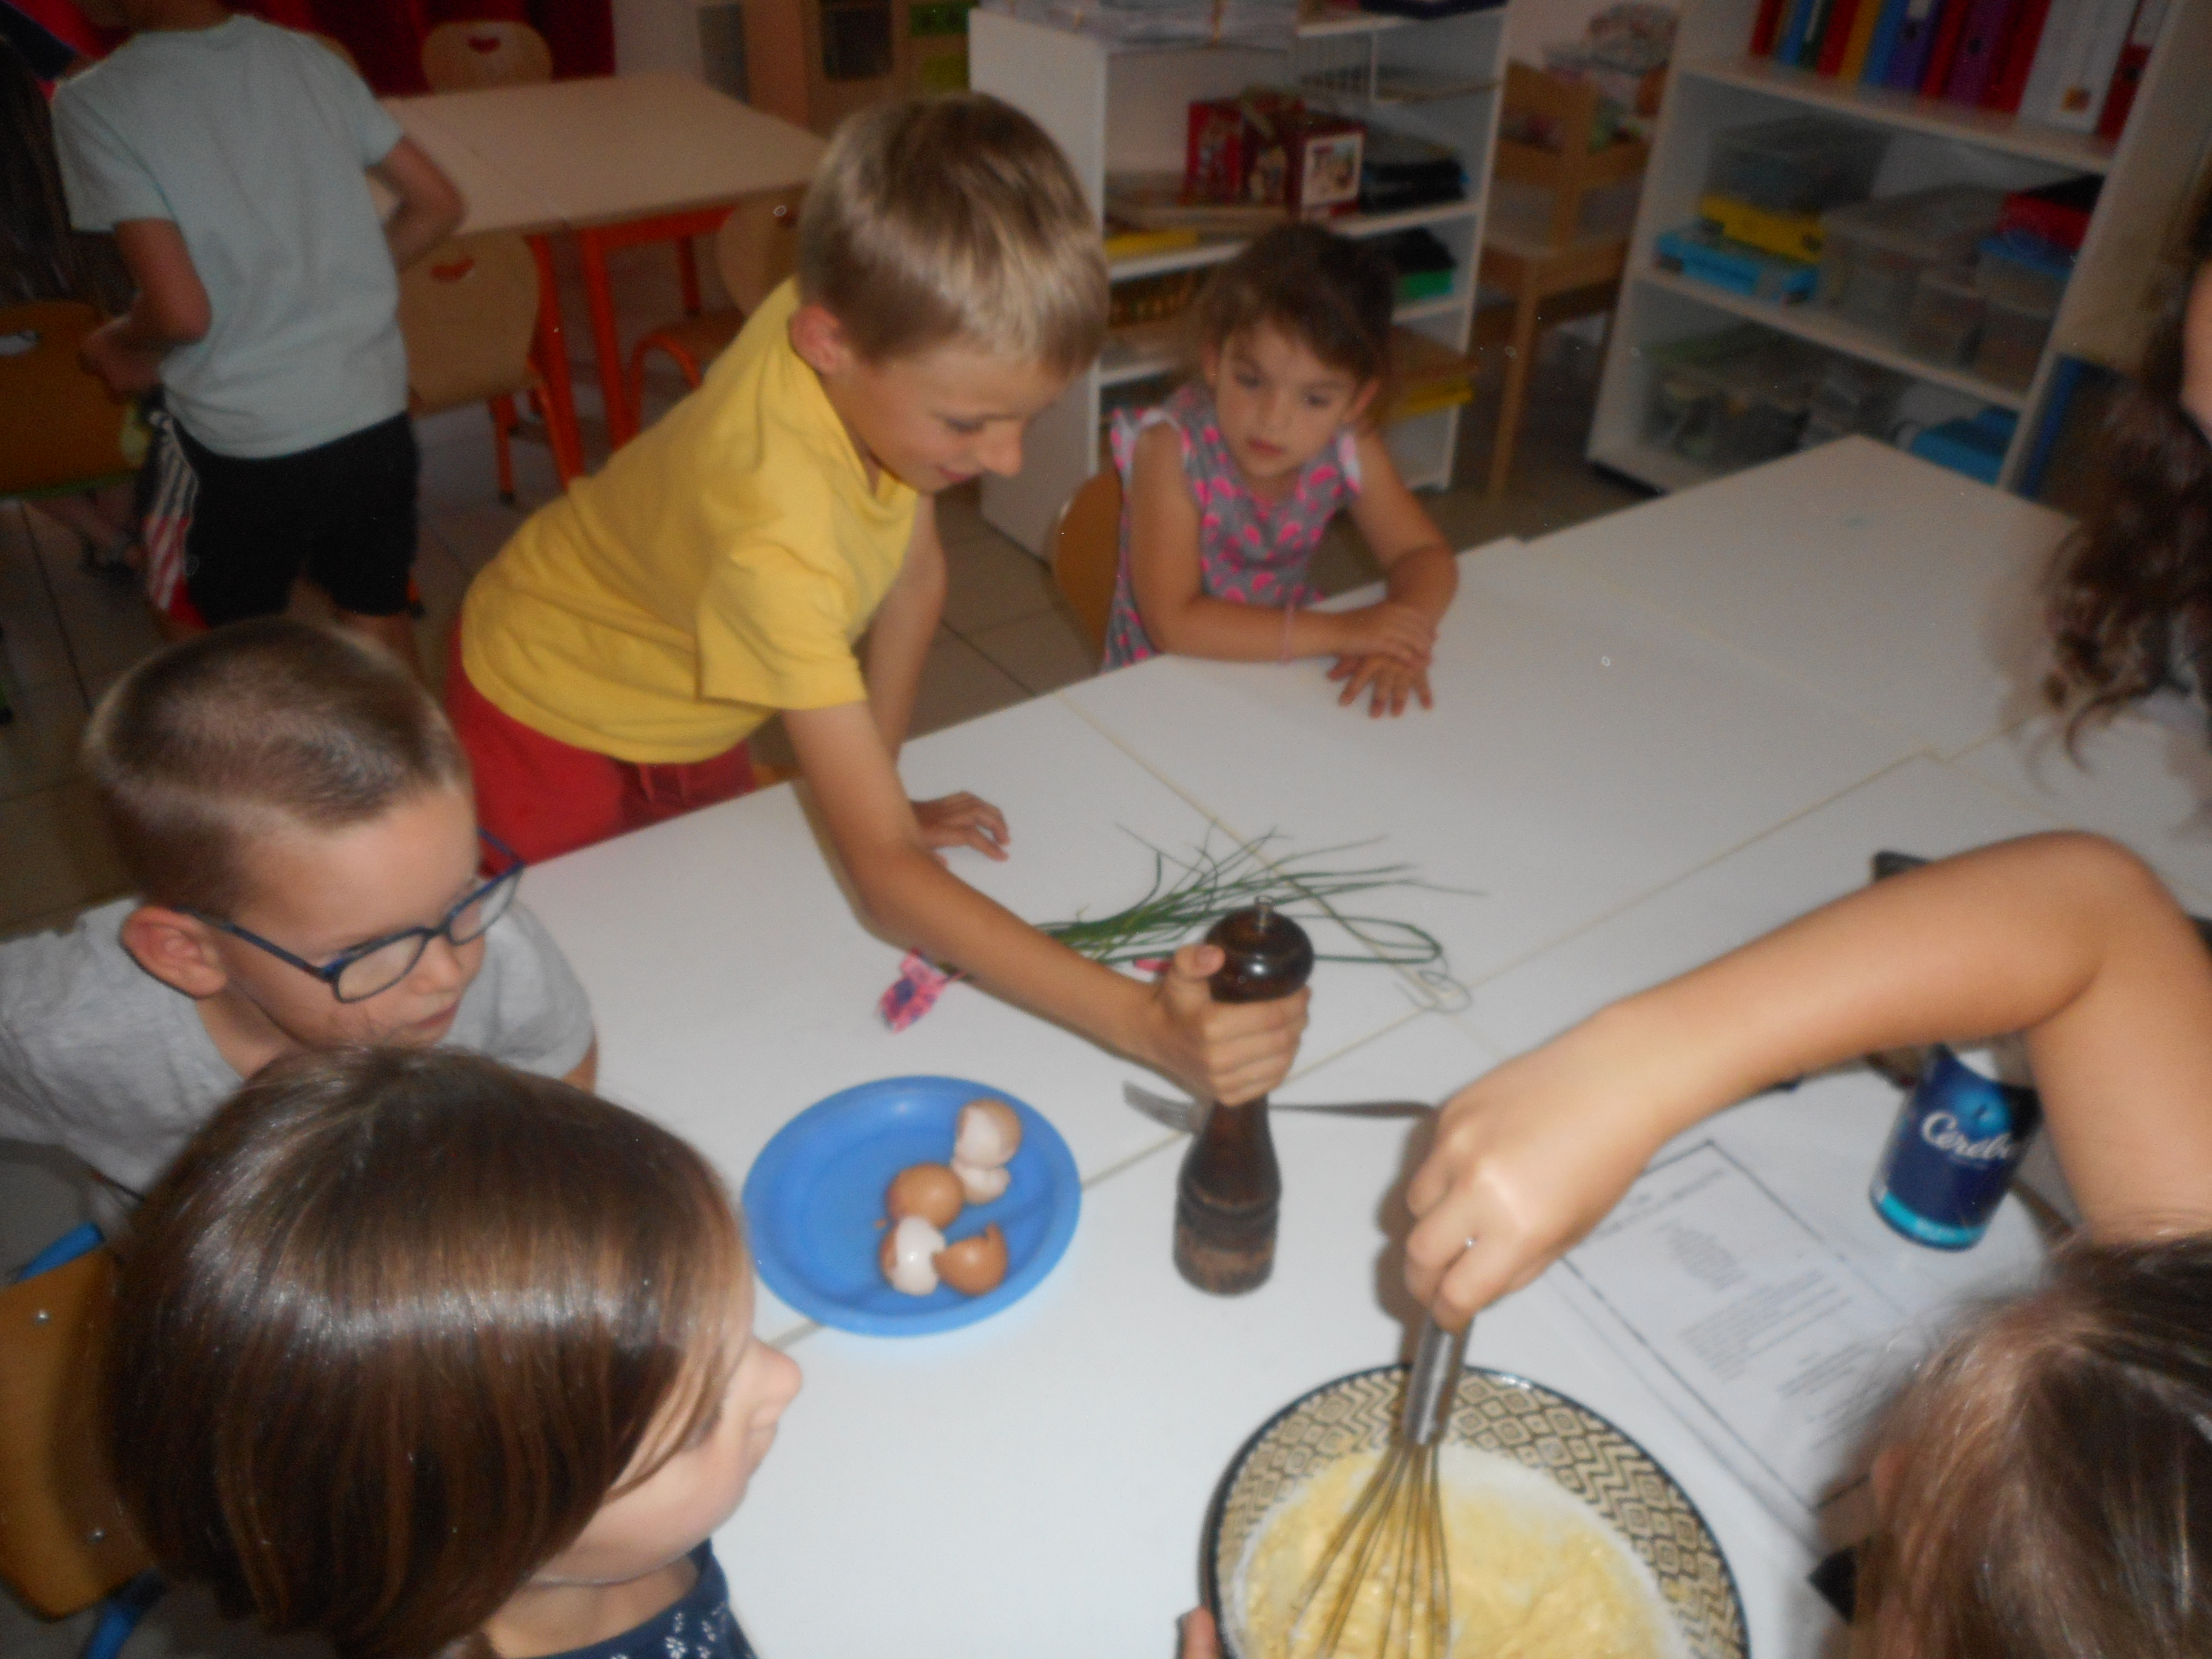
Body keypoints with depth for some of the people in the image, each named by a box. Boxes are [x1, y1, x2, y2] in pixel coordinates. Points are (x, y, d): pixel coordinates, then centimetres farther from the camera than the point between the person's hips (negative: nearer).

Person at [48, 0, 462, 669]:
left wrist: (116, 347, 4)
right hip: (375, 412, 5)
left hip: (248, 440, -4)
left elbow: (182, 310, -18)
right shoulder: (306, 56, 2)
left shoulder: (95, 102, -12)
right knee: (379, 619, 19)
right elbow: (437, 205, 7)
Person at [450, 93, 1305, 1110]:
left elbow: (915, 574, -9)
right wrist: (1141, 1023, -55)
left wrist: (875, 787, -10)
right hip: (555, 722, -6)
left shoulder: (865, 308, -26)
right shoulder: (774, 536, -46)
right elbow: (884, 875, -46)